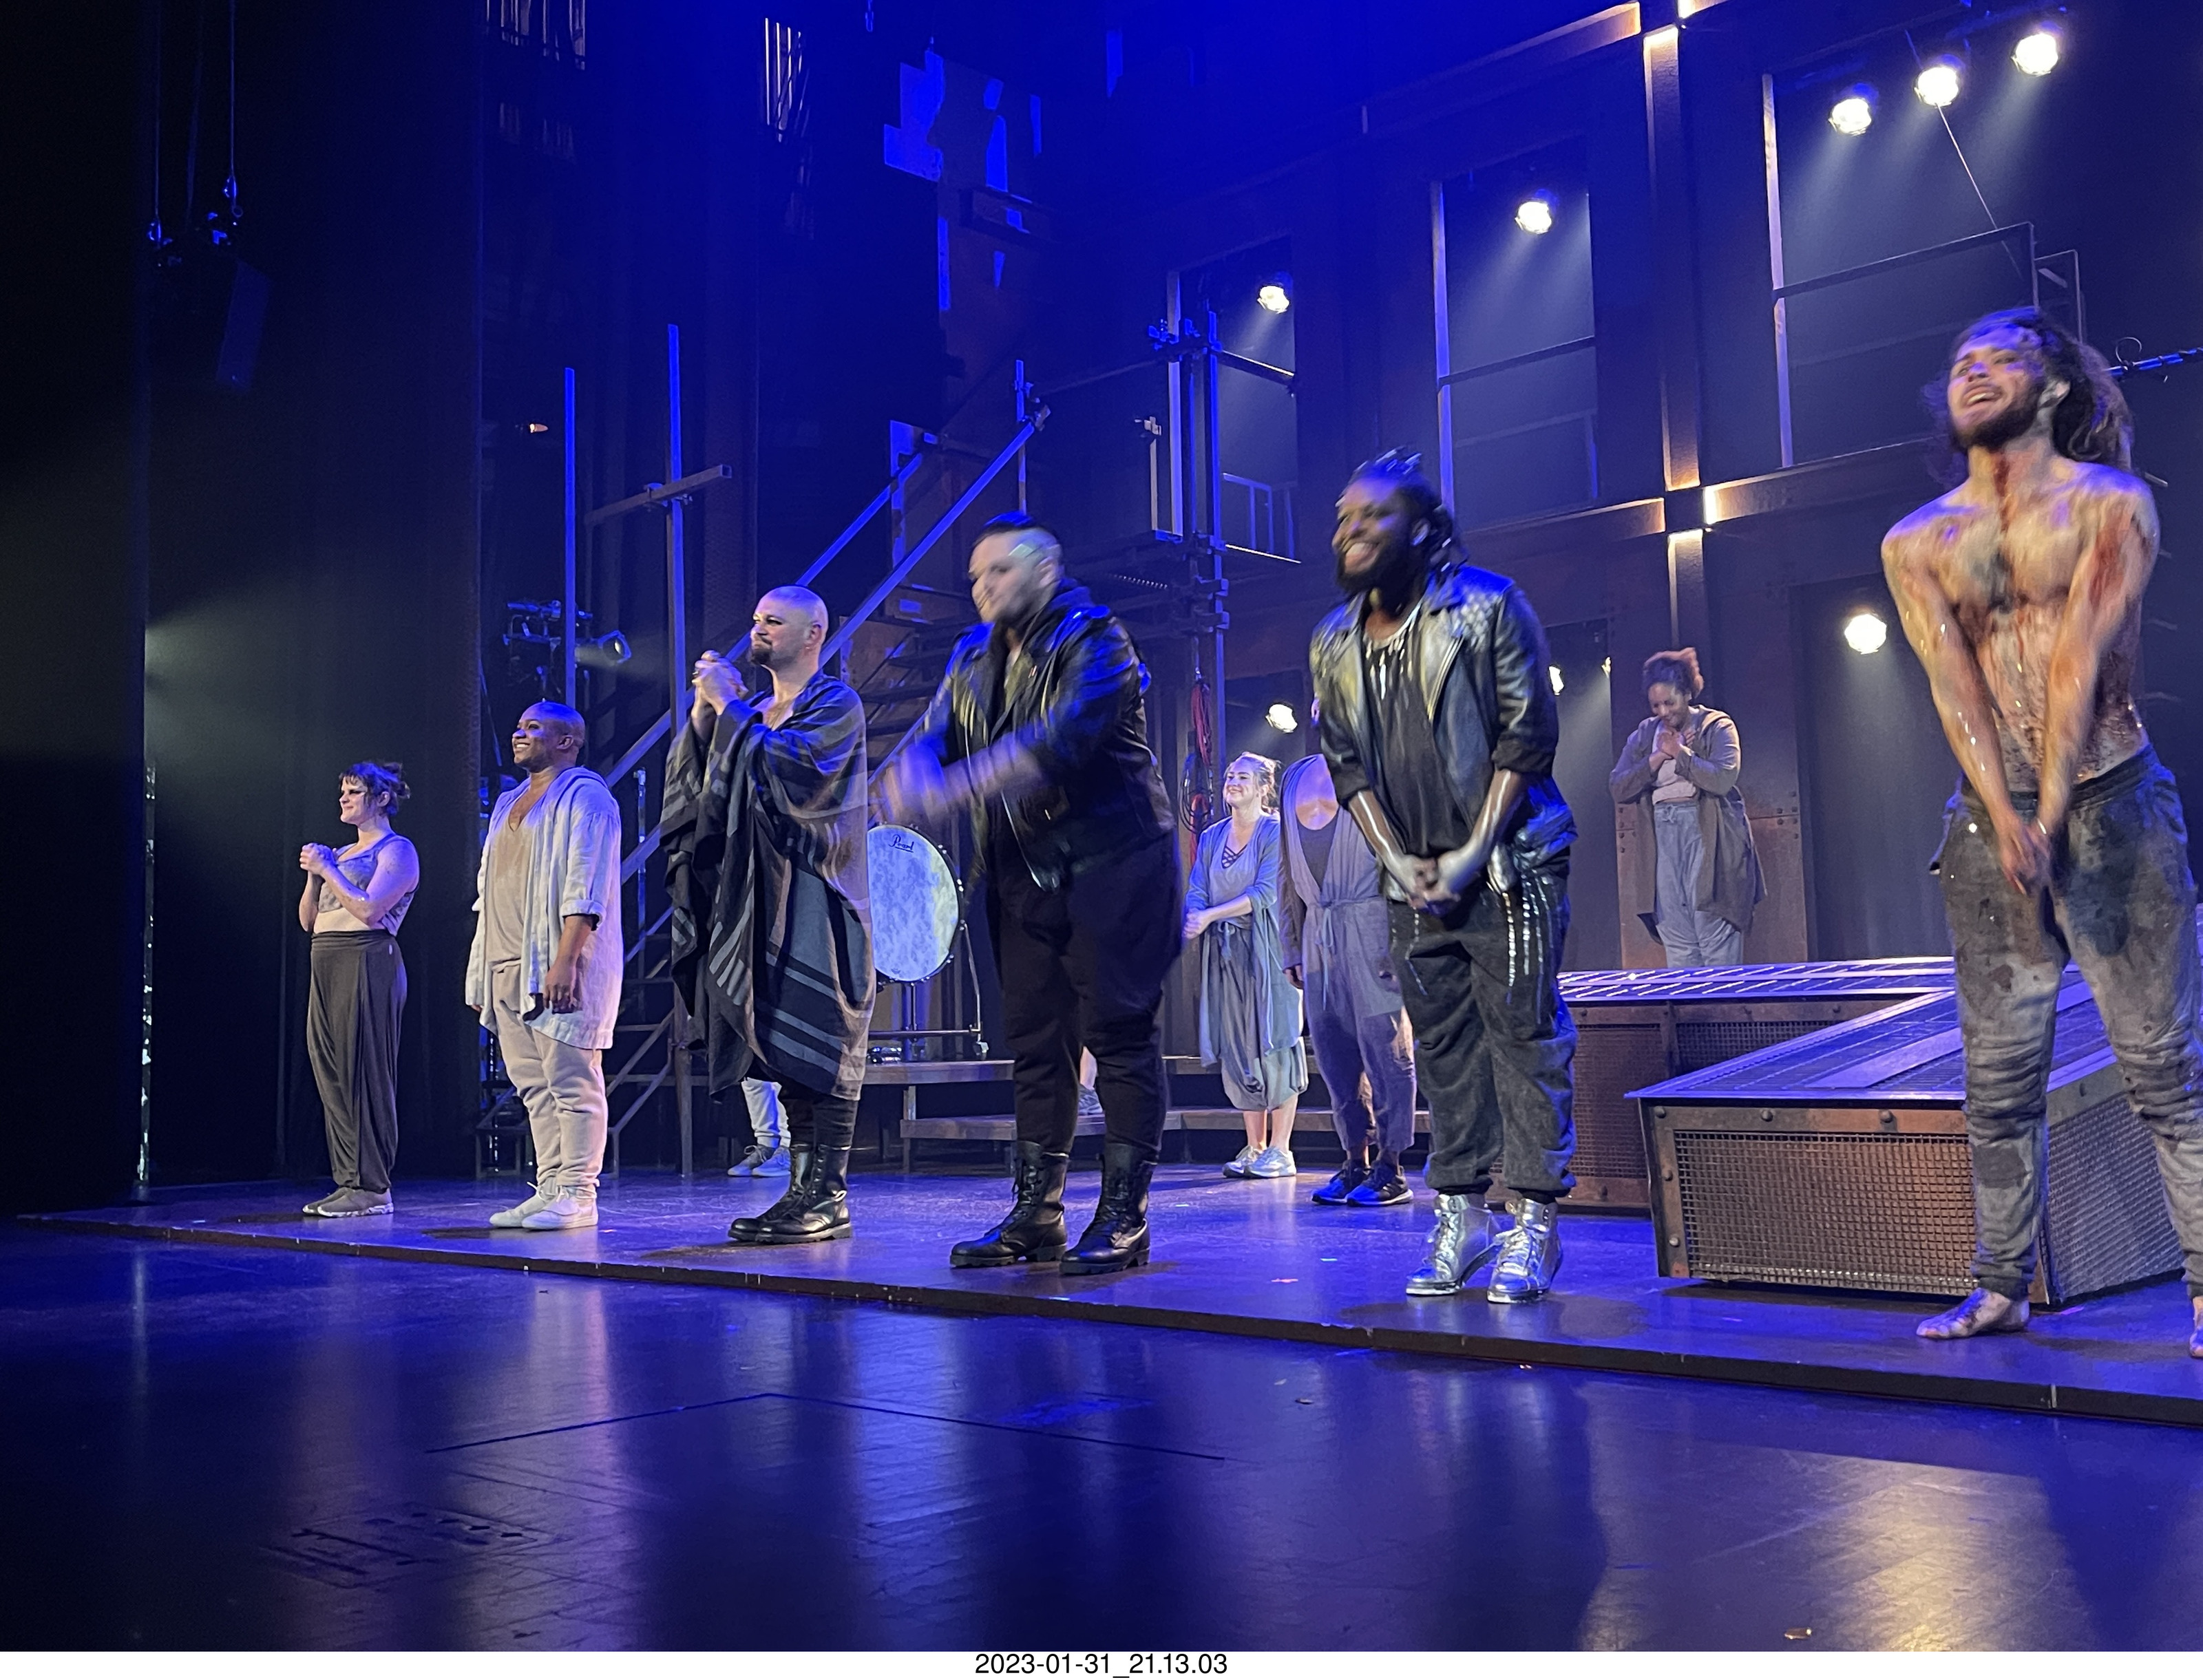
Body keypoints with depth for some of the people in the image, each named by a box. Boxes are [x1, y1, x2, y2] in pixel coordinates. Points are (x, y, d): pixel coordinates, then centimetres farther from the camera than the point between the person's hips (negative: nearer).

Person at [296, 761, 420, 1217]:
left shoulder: (397, 850, -2)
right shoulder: (342, 855, 21)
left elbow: (368, 908, -16)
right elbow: (308, 920, 19)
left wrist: (327, 869, -7)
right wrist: (314, 874, 4)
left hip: (367, 963, -9)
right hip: (326, 965, 9)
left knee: (363, 1073, -9)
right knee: (332, 1075, 6)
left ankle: (372, 1187, -7)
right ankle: (348, 1181, 11)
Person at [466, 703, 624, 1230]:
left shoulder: (584, 796, -5)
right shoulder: (509, 804, 22)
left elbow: (585, 889, -14)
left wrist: (566, 959, -23)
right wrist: (482, 972, 17)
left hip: (559, 967, -9)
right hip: (507, 965, 9)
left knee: (571, 1080, -8)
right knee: (534, 1084, 8)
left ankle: (577, 1195, -7)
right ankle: (549, 1190, 12)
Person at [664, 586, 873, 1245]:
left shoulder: (837, 704, -2)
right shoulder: (751, 710, 20)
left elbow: (789, 767, -19)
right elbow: (691, 783, 13)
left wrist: (729, 706, -11)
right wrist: (704, 709, 2)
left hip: (817, 893, -8)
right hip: (762, 895, 8)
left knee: (819, 1046, -10)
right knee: (783, 1046, 6)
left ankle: (827, 1198, -8)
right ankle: (802, 1190, 10)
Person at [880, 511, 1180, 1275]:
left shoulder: (1095, 641, -8)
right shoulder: (973, 659, 14)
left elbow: (1066, 737, -24)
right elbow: (929, 739, 4)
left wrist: (959, 785, -31)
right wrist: (910, 781, -21)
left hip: (1112, 866, -7)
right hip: (1024, 876, 7)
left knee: (1119, 1034, -6)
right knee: (1034, 1042, 9)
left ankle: (1124, 1216, -2)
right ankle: (1036, 1213, 15)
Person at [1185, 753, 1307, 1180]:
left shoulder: (1276, 833, -5)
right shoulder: (1212, 837, 13)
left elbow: (1264, 893, -15)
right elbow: (1196, 891, 6)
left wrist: (1210, 915, -20)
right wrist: (1192, 919, -17)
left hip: (1268, 949, -6)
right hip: (1225, 952, 6)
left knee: (1273, 1041, -6)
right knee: (1237, 1048, 5)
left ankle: (1280, 1151, -2)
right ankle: (1254, 1148, 12)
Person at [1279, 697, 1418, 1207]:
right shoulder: (1297, 776, 16)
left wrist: (1400, 935, -15)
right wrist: (1292, 944, 13)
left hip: (1369, 927, -6)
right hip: (1318, 931, 6)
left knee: (1383, 1047, -4)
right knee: (1334, 1051, 6)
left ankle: (1390, 1169, 0)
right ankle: (1357, 1162, 15)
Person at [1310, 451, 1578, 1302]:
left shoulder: (1487, 607, -6)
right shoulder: (1334, 644, 8)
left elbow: (1527, 735, -9)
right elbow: (1344, 761, 10)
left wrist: (1472, 855, -13)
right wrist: (1397, 857, -2)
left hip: (1506, 863, -5)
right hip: (1414, 875, 5)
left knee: (1524, 1031, -5)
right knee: (1440, 1041, 7)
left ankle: (1534, 1221, 0)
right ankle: (1461, 1215, 15)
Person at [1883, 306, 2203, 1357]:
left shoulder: (2112, 504, 2)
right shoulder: (1916, 544, 10)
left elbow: (2081, 660, -10)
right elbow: (1955, 683, -3)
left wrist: (2053, 815, -19)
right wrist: (2006, 822, -15)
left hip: (2111, 806, -3)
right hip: (1989, 820, 3)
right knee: (1997, 1079, 5)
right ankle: (2002, 1289, 13)